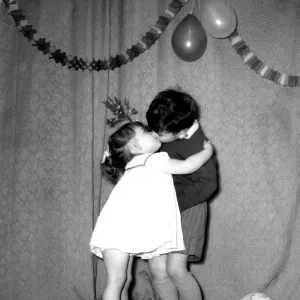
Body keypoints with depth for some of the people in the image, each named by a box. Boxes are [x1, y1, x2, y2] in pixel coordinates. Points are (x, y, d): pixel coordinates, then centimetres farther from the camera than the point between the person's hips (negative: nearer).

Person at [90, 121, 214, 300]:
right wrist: (207, 151, 8)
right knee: (117, 281, -10)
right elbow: (187, 166, -7)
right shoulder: (151, 160, -5)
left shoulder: (138, 167, 23)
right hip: (118, 230, -10)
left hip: (126, 232, 10)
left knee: (125, 280, 9)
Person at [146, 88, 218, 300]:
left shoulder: (197, 145, -21)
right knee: (157, 268, -3)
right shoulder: (166, 133, -2)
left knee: (176, 269, -16)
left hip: (187, 207, -6)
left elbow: (207, 185, -20)